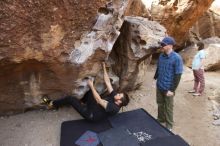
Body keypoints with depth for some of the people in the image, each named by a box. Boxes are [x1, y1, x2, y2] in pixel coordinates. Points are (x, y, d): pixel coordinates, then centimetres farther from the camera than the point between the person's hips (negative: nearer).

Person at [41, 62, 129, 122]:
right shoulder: (114, 96, -7)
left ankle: (51, 104, 13)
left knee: (70, 99, -11)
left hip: (90, 114, -8)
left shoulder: (114, 108, -29)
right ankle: (82, 101, 24)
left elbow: (99, 100, -32)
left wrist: (91, 86, -28)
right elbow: (107, 82, -8)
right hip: (94, 106, 8)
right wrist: (104, 67, -10)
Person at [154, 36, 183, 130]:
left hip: (168, 88, -6)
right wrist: (155, 78, 17)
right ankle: (161, 121, 42)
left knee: (168, 108, 10)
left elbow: (178, 76, -18)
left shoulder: (176, 58, -18)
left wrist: (172, 90, -18)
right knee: (160, 105, 20)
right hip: (159, 86, 6)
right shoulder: (161, 56, 0)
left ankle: (169, 126, 30)